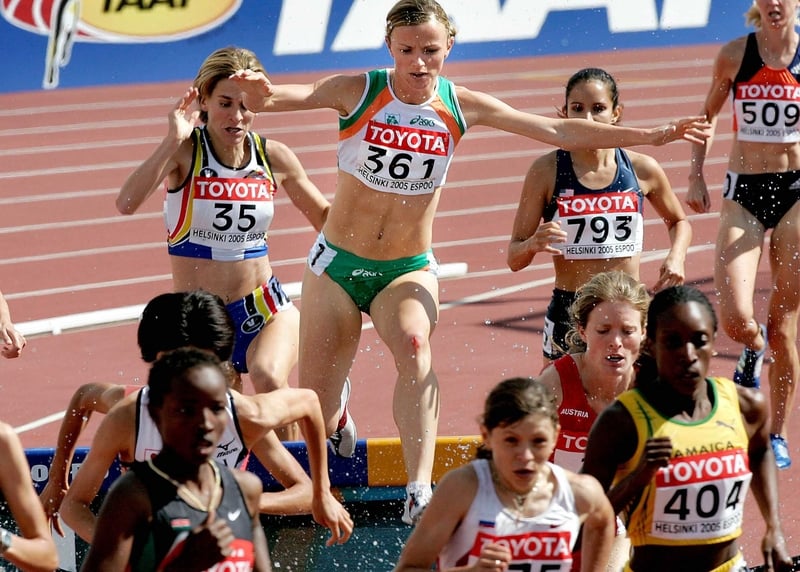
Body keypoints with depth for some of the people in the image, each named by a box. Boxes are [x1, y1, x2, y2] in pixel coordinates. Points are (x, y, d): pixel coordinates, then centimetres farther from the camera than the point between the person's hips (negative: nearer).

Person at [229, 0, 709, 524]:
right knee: (312, 419, 1)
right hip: (339, 264, 0)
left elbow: (557, 132, -1)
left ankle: (420, 492, -38)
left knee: (414, 345, -34)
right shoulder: (358, 92, -11)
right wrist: (261, 93, -53)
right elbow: (295, 96, -28)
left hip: (409, 270, 1)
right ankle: (337, 412, 42)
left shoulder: (461, 106, -4)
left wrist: (650, 136, -6)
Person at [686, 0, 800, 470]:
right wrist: (696, 176, 8)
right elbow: (708, 116, 13)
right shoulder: (735, 54, -1)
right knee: (735, 319, -14)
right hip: (743, 189, 0)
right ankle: (754, 348, 24)